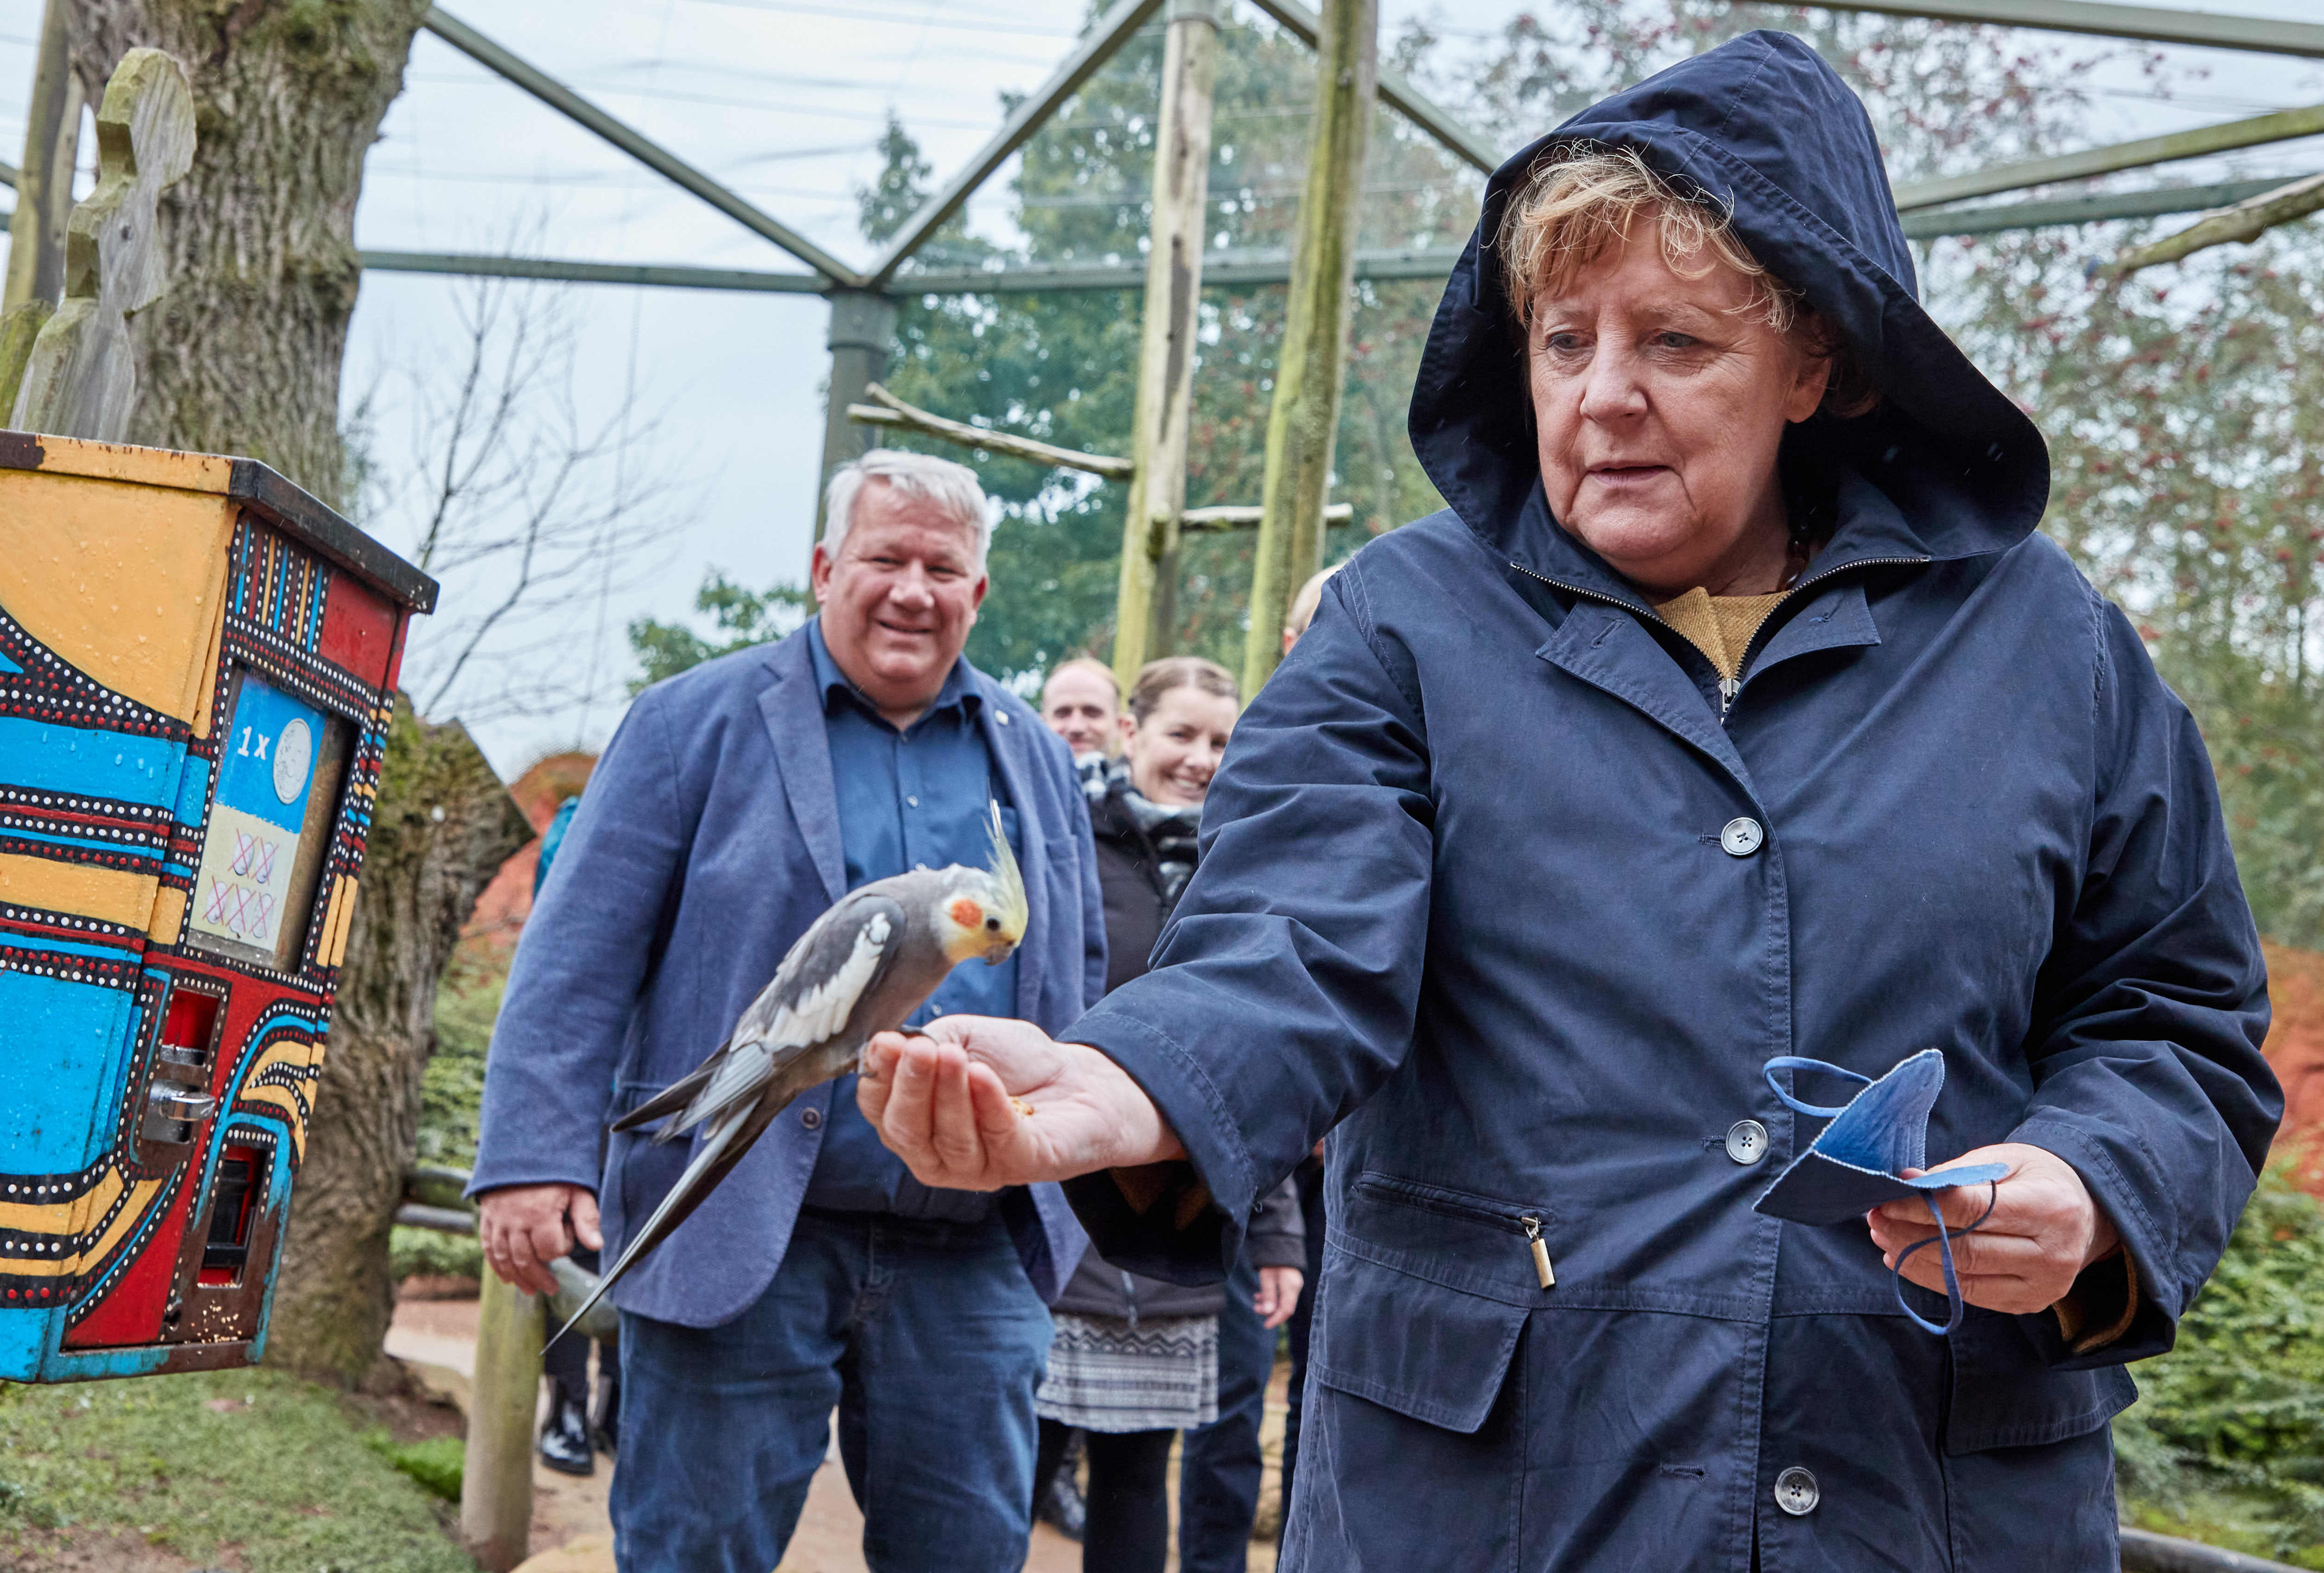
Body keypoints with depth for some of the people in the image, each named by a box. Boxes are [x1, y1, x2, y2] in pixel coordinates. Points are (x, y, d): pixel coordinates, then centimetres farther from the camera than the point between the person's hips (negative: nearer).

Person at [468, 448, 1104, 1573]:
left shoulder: (1035, 761, 15)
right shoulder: (699, 722, 2)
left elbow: (1078, 976, 21)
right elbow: (579, 954, -4)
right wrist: (535, 1156, -14)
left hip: (971, 1261, 4)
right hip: (735, 1241, -3)